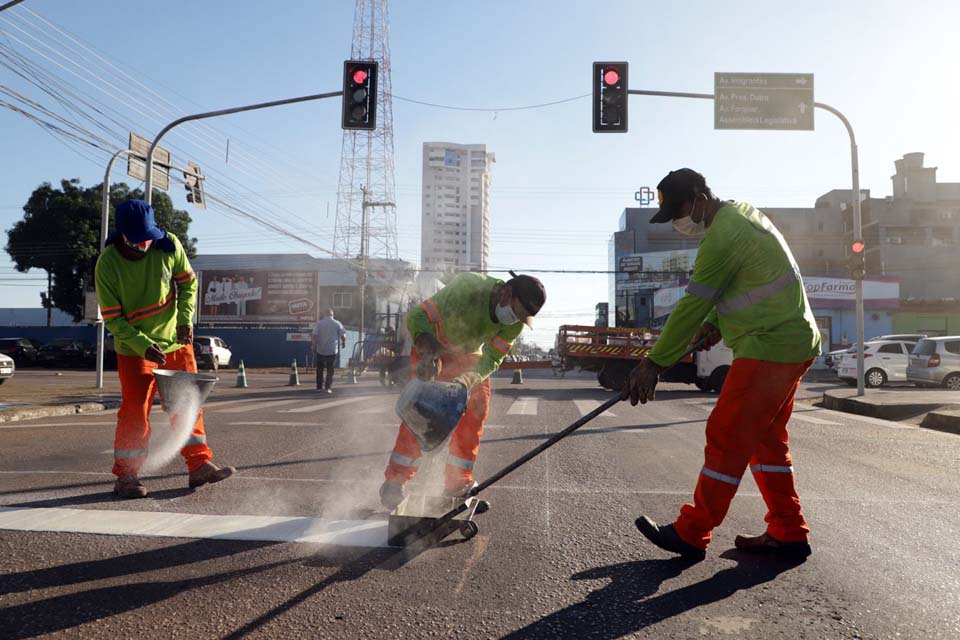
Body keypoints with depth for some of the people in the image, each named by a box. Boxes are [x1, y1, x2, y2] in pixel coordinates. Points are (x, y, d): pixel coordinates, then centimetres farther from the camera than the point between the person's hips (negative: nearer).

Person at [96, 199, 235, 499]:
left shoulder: (169, 245, -10)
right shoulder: (107, 263, -16)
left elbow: (188, 282, 2)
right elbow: (112, 318, -14)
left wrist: (185, 319, -13)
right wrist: (144, 345, -26)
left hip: (175, 341, 3)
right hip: (134, 349, -3)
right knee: (135, 411, -3)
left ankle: (200, 465, 15)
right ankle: (126, 477, 10)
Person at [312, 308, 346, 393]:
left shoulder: (319, 323, -1)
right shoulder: (337, 323, -1)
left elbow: (314, 336, -9)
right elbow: (343, 335, -2)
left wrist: (314, 346, -1)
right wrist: (344, 343, 17)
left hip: (320, 350, 1)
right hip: (332, 350, -1)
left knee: (320, 369, 15)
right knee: (330, 370, 5)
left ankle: (319, 387, 19)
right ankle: (328, 388, -1)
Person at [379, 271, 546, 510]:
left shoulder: (515, 322, -21)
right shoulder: (466, 287, -37)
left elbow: (492, 358, -22)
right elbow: (417, 317, -34)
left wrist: (469, 378, -43)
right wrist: (429, 353, -51)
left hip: (469, 354, 5)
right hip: (431, 348, -5)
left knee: (476, 408, -5)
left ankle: (457, 484, 7)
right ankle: (395, 481, -7)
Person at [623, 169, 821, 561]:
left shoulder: (724, 234, -18)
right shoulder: (742, 213, 14)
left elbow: (693, 304, -20)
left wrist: (655, 362, -17)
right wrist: (716, 323, 6)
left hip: (771, 348, -11)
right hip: (793, 342, 11)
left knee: (726, 437, -6)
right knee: (765, 439, 15)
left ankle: (691, 534, 2)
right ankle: (788, 534, 22)